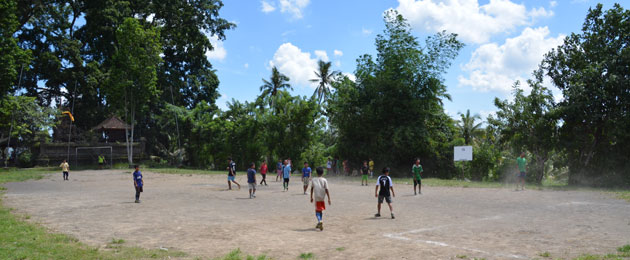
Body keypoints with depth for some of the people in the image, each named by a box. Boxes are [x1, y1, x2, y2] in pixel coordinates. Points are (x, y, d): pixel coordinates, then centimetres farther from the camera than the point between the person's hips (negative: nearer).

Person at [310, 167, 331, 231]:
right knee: (321, 210, 18)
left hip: (316, 198, -1)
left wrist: (311, 197, 15)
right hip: (322, 197, 1)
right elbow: (326, 190, -7)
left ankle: (320, 221, -26)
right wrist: (329, 198, -4)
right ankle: (319, 223, 26)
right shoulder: (324, 180, -4)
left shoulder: (313, 180, 0)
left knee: (317, 211, -1)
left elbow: (312, 189, 5)